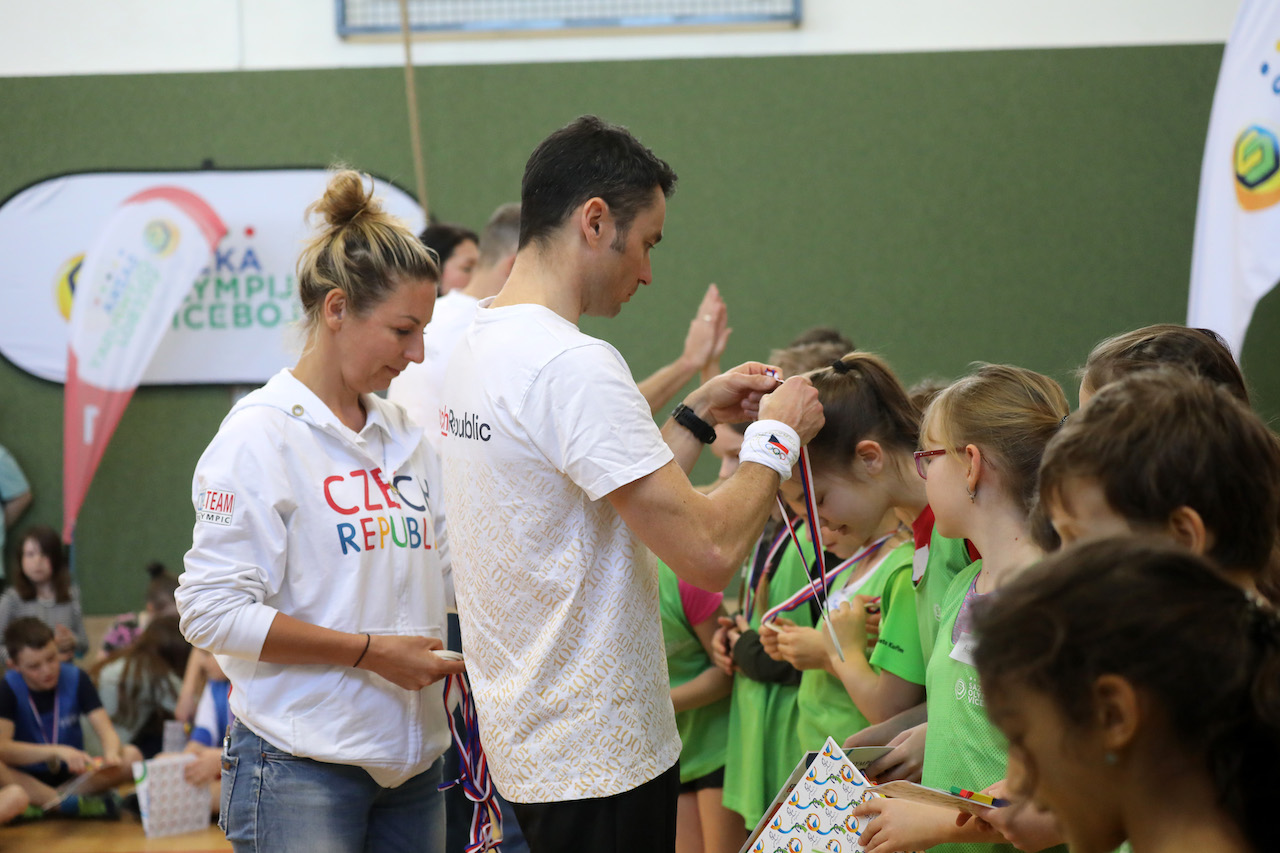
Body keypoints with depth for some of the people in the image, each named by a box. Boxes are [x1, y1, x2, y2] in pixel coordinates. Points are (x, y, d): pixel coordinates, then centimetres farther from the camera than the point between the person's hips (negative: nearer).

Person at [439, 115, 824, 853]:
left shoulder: (478, 345, 9)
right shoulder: (575, 365, -22)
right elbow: (709, 552, -23)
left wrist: (698, 418, 17)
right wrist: (777, 435, -8)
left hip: (530, 735, 10)